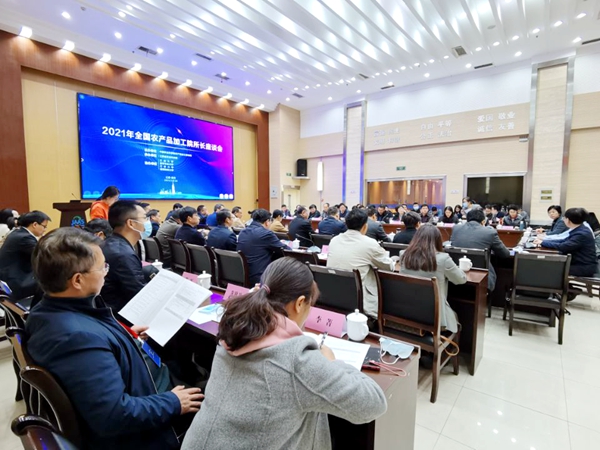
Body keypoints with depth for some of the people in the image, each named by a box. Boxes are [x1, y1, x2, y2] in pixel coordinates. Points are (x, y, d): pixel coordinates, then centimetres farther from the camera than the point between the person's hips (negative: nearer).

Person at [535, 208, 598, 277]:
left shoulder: (582, 234, -23)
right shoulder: (579, 231, 7)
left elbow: (563, 247, -28)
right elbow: (564, 241, 9)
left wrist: (543, 243, -17)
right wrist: (544, 241, -1)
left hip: (585, 267, -9)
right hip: (578, 263, 9)